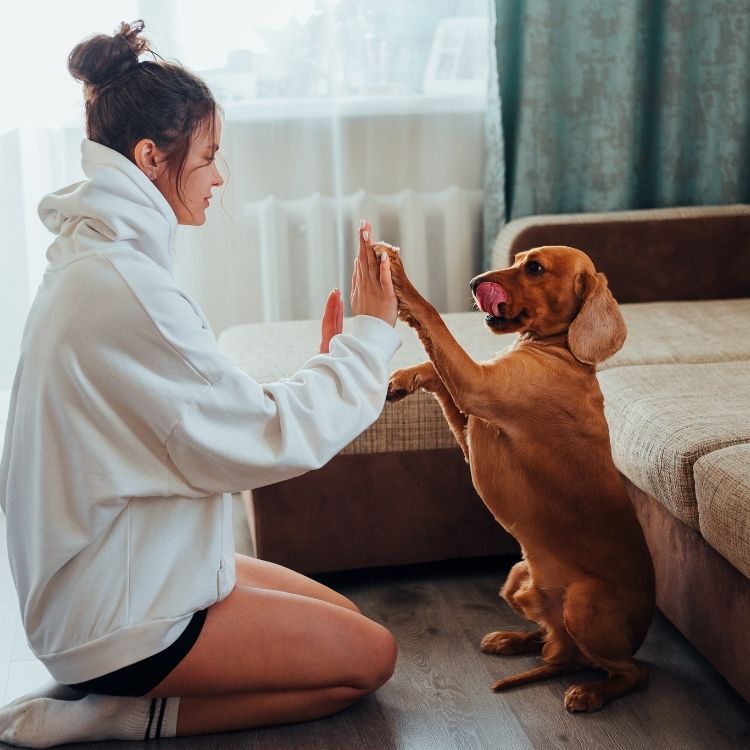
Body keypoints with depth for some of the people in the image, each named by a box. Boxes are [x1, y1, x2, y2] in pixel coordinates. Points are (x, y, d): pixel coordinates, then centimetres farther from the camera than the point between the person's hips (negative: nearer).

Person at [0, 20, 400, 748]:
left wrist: (323, 365, 2)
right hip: (121, 617, -10)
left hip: (126, 570, 10)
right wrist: (371, 335, -11)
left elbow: (213, 416, 7)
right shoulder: (123, 288, -26)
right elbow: (265, 441, -21)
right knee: (369, 656, 3)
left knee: (342, 618, 18)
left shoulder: (91, 263, 6)